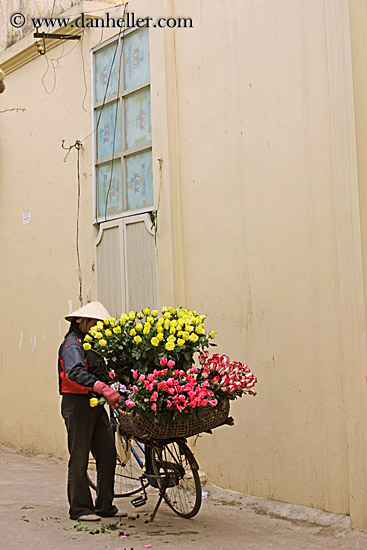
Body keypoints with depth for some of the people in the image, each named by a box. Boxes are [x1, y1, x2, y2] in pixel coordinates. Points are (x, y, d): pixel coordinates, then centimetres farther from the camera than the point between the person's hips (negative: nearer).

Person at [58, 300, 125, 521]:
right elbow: (75, 372, -30)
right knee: (79, 458, -1)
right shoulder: (73, 344, -12)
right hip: (77, 404, -9)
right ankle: (80, 509, 7)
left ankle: (105, 506, 14)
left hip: (95, 404, 9)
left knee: (108, 454, 6)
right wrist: (104, 388, -39)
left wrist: (108, 375, -2)